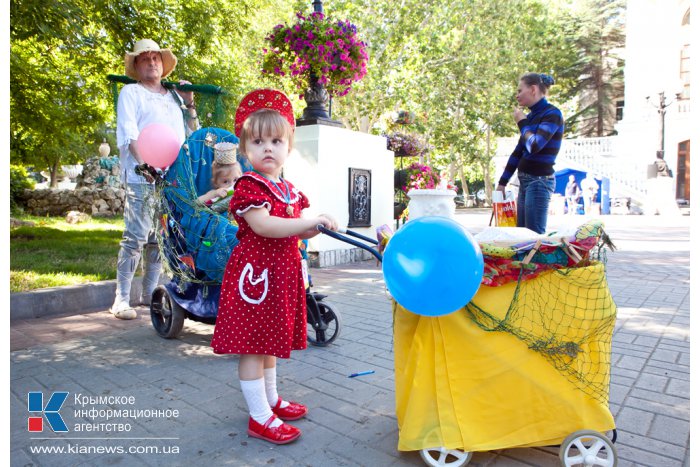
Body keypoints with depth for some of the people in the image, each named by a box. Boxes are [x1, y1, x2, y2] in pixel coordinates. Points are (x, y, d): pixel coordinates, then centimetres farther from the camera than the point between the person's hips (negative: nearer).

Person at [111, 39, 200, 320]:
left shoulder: (173, 95, 24)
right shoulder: (131, 92, 8)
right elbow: (128, 133, -6)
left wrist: (189, 103, 12)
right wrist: (145, 163, -21)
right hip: (142, 178, -5)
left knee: (160, 239, 8)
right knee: (136, 238, -9)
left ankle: (150, 293, 18)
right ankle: (121, 299, -2)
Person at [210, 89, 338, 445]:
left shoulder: (289, 189, 12)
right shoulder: (249, 187, -14)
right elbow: (264, 226, -29)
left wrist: (314, 230, 2)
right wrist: (310, 221, -29)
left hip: (282, 272, 9)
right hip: (255, 271, -8)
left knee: (271, 338, 20)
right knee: (252, 343, 1)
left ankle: (272, 400, 36)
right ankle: (260, 417, 14)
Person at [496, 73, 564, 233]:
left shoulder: (552, 113, -9)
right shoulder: (531, 116, 13)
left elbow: (535, 146, -24)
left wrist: (522, 123, -7)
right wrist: (502, 182, 16)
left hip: (539, 181, -8)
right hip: (525, 181, 8)